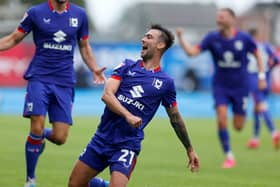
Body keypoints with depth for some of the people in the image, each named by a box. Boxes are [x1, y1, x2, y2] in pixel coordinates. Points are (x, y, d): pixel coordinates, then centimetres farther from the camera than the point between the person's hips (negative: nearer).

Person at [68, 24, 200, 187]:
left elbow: (176, 119, 15)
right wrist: (128, 115, -23)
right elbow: (107, 95, -7)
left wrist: (190, 150, 19)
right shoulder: (127, 66, 7)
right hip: (102, 137, 3)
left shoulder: (165, 83, 4)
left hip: (127, 145, -3)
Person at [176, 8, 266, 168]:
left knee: (238, 126, 3)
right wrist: (181, 38, -27)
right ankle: (229, 157, -2)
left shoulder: (244, 38, -10)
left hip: (240, 87, -1)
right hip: (220, 87, 1)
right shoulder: (213, 38, -8)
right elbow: (192, 52, -13)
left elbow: (257, 54, 5)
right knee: (222, 120, -16)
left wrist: (261, 76, 0)